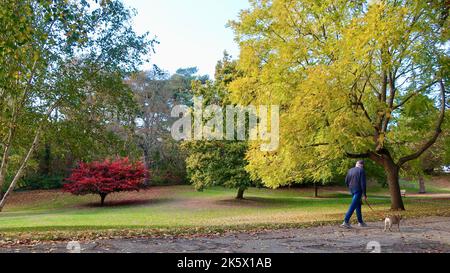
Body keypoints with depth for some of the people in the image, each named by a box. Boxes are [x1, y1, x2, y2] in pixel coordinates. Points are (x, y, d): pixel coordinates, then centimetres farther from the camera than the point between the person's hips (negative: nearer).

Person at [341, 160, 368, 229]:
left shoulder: (350, 170, 9)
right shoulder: (361, 171, -9)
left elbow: (346, 181, 11)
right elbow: (363, 183, -14)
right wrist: (364, 194, -11)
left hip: (352, 190, 7)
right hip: (358, 190, -7)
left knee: (358, 205, 18)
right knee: (353, 206, -7)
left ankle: (360, 222, 25)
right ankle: (346, 221, -12)